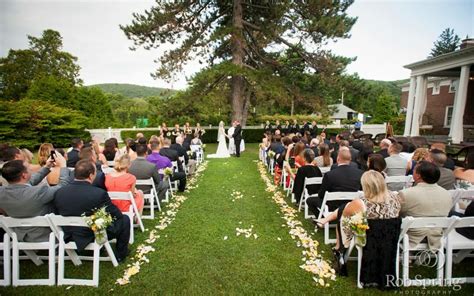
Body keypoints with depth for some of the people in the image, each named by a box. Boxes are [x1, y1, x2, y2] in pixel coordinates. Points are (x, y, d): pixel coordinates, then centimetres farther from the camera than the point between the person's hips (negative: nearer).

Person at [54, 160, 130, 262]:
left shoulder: (59, 192, -12)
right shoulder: (99, 193, -28)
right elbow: (117, 215, -15)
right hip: (95, 237, -6)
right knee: (124, 219, 13)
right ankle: (120, 255, 24)